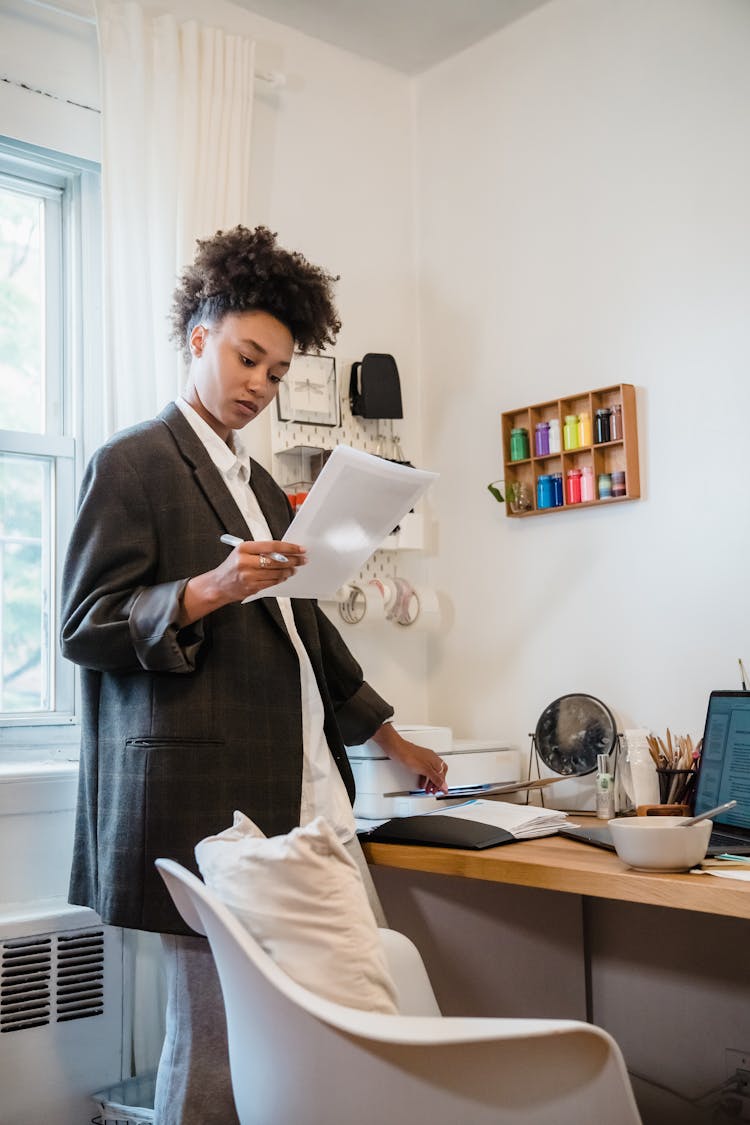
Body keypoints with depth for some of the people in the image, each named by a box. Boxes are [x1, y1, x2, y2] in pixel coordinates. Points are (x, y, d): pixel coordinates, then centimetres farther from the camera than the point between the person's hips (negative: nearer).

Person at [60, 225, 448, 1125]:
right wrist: (207, 590, -21)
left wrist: (392, 740, 31)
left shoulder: (259, 484, 23)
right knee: (213, 1033, -4)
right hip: (204, 797, -8)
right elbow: (82, 626, -6)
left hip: (305, 794, 8)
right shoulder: (131, 462, 0)